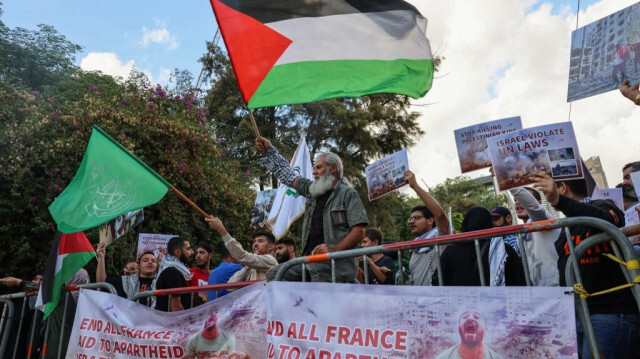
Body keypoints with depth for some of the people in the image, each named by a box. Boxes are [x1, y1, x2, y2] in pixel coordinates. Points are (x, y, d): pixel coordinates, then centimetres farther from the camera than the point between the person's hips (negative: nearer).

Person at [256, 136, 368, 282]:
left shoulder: (348, 193, 0)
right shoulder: (312, 189, 20)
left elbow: (359, 231, -9)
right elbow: (289, 176, 29)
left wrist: (334, 249, -22)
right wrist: (269, 151, 28)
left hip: (337, 262, -7)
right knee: (274, 274, -8)